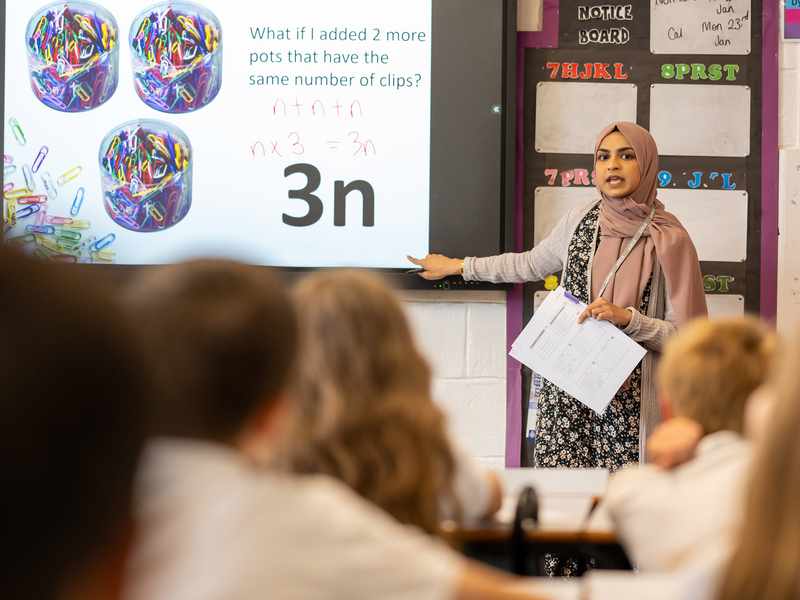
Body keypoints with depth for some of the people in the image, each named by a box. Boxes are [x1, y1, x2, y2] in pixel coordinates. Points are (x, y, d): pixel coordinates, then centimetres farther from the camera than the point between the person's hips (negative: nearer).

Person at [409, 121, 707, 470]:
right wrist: (458, 266, 33)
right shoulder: (579, 222, 8)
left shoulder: (669, 240, -4)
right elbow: (530, 264, 27)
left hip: (628, 400, -3)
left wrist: (627, 318, -17)